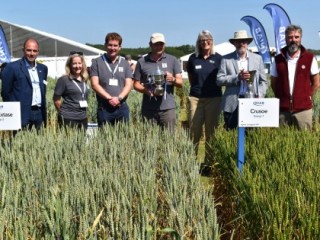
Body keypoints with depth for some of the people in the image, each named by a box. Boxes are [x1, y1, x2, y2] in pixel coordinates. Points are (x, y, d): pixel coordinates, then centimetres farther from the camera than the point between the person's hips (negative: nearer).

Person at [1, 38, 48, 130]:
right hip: (22, 114, -5)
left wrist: (44, 115, 13)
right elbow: (5, 92, -2)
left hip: (39, 113, 5)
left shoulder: (43, 68, 14)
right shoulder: (12, 67, -3)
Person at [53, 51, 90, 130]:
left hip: (83, 118, 6)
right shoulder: (64, 80, -6)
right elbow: (56, 99, -4)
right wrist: (64, 112, 3)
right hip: (68, 119, -6)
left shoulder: (84, 80, 10)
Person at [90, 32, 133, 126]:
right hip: (104, 108, -2)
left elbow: (128, 84, 5)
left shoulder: (125, 63, 13)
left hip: (122, 107, 2)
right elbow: (95, 84, -2)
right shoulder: (97, 62, 6)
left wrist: (119, 98, -13)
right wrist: (109, 98, -13)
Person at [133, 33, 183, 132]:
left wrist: (173, 79, -16)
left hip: (168, 108, 0)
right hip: (148, 109, 0)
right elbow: (136, 84, 10)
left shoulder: (172, 60, 10)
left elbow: (180, 83, 8)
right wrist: (146, 90, -11)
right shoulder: (142, 62, 9)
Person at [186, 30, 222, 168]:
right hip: (195, 98, 1)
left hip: (214, 98, -1)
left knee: (211, 131, 4)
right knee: (194, 131, -1)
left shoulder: (218, 58, 2)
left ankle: (209, 162, 12)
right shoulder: (193, 58, 7)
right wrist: (198, 87, 11)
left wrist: (214, 87, 3)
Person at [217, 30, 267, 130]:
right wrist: (237, 77, -13)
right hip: (232, 103, -1)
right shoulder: (226, 59, 6)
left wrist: (259, 95, -3)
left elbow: (263, 81, 14)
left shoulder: (257, 58, 12)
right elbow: (219, 80, -2)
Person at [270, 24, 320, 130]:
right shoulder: (278, 60, 6)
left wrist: (306, 97, 3)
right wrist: (281, 99, 6)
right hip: (283, 110, 2)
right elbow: (273, 83, 13)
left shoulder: (309, 58, 2)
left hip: (303, 109, -1)